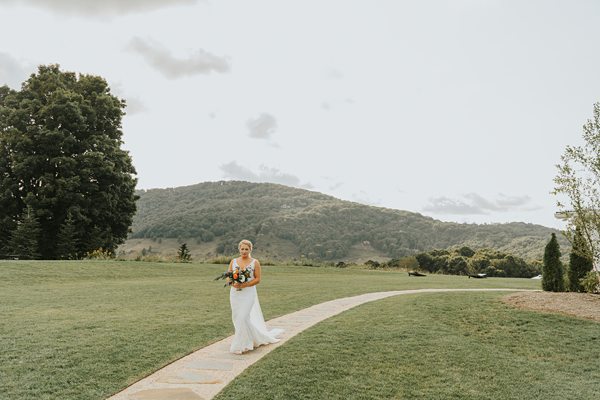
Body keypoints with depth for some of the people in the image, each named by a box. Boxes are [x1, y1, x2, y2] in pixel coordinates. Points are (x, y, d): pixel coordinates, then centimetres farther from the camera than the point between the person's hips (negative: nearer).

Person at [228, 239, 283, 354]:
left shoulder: (255, 262, -2)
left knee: (243, 317, -10)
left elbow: (257, 279, -4)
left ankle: (242, 344, 6)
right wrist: (232, 283, -15)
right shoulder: (233, 261, 7)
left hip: (248, 293, -4)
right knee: (237, 317, 7)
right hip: (235, 293, 4)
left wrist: (244, 284, -16)